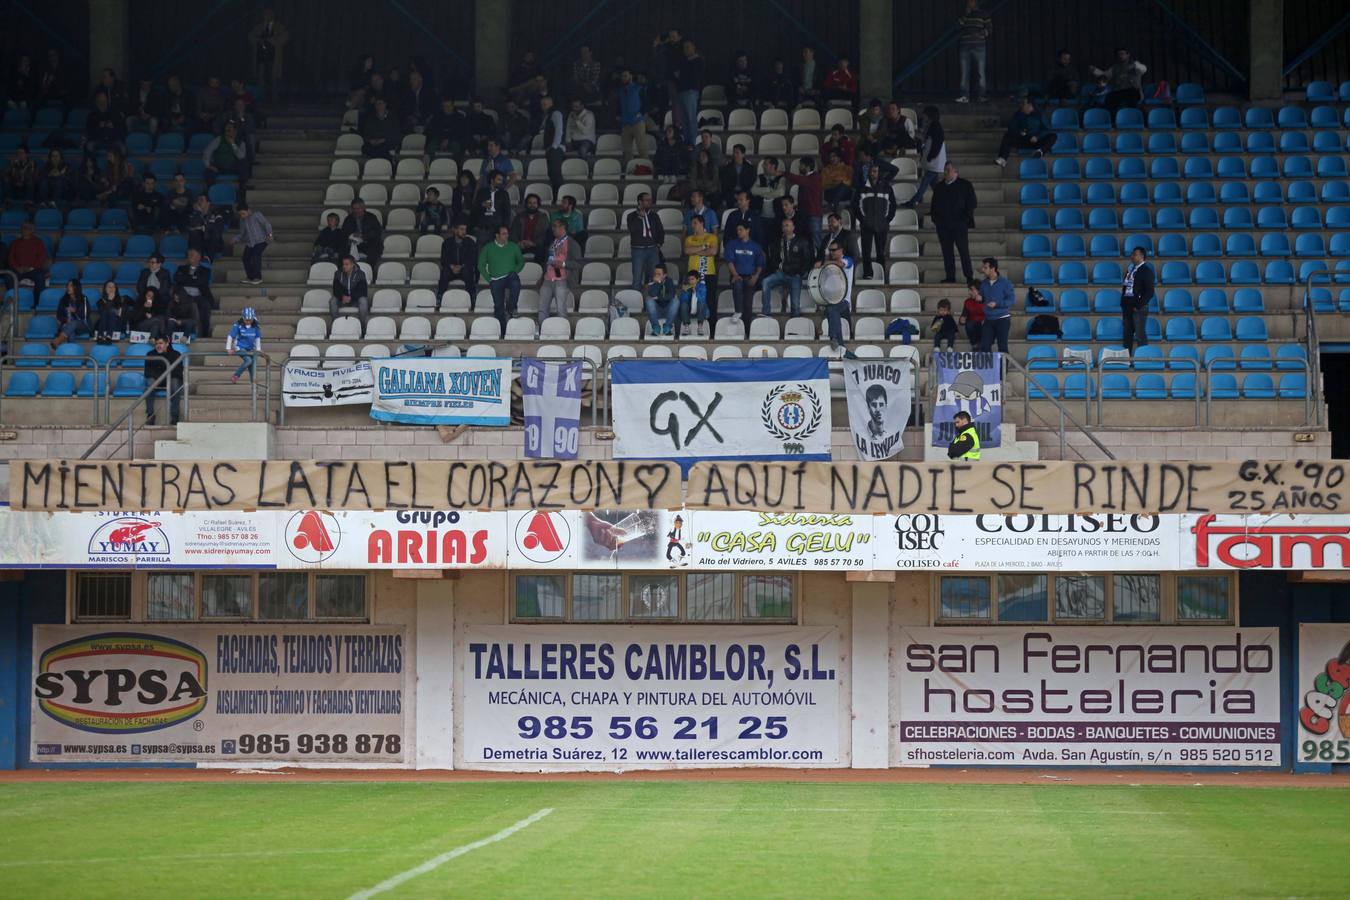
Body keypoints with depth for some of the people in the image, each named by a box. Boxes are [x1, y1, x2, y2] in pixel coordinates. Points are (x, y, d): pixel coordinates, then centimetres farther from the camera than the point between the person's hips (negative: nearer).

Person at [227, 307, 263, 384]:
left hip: (250, 350, 5)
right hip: (240, 348, -5)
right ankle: (235, 376, -22)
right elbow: (230, 337, -9)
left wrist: (258, 350, -1)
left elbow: (258, 339, 5)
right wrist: (228, 349, -13)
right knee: (248, 360, -29)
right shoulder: (238, 326, -12)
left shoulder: (256, 327, -3)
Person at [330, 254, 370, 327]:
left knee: (363, 301, -35)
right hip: (342, 299, 2)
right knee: (332, 301, -29)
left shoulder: (360, 274, -7)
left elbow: (362, 291, -14)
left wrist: (351, 297, -29)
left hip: (355, 300, -2)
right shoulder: (338, 274, -2)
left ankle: (362, 326, -25)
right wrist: (342, 297, -29)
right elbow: (336, 290, -7)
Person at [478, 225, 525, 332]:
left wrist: (515, 272, 1)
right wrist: (489, 279, 0)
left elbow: (521, 261, 17)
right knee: (499, 306, -2)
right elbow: (481, 265, 7)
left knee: (515, 283, -36)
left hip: (510, 276, -1)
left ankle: (510, 309, -21)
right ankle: (502, 331, 6)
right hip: (496, 280, 1)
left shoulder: (513, 247, 10)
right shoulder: (488, 248, 6)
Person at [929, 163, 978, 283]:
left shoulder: (964, 185, 3)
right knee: (947, 251, 2)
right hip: (943, 225, 4)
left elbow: (972, 203, 0)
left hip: (959, 224, -4)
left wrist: (965, 218, -8)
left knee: (963, 250, -4)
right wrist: (935, 219, 6)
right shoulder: (938, 187, 15)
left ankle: (969, 276, -1)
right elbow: (934, 204, 19)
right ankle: (950, 277, 4)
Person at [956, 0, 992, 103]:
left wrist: (981, 33, -11)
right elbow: (958, 25, -3)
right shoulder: (963, 15, 15)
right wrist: (966, 14, -6)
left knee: (980, 71, -6)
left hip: (978, 46, -2)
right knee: (964, 72, -3)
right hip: (964, 46, 2)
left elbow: (989, 29, 5)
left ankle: (980, 96, -5)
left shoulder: (983, 14, 8)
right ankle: (965, 96, -3)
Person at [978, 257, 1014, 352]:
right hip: (989, 319, 5)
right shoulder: (984, 283, 6)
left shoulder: (1005, 283, -9)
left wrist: (997, 304, -20)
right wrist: (979, 298, -7)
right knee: (984, 346, 2)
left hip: (1002, 319, -5)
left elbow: (1012, 299, -11)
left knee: (1002, 347, 0)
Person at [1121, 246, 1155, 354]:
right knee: (1127, 336, 9)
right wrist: (1123, 306, 12)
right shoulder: (1130, 270, 15)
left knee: (1140, 336, -7)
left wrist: (1138, 306, -14)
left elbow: (1149, 292, -12)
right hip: (1127, 308, 7)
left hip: (1139, 309, -7)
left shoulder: (1146, 271, -6)